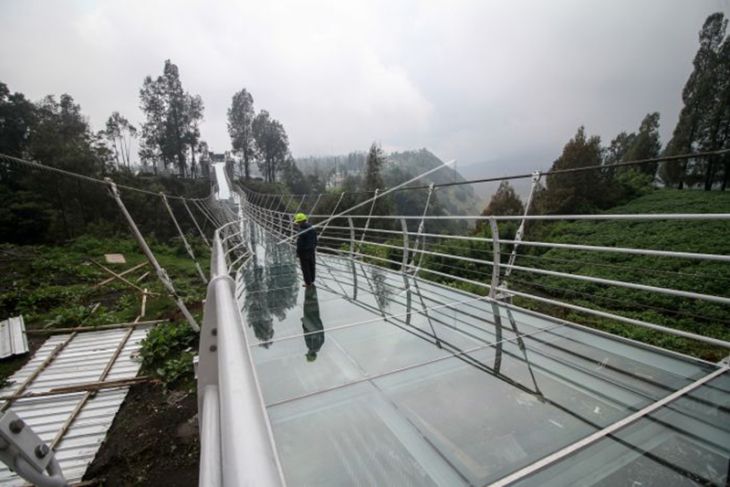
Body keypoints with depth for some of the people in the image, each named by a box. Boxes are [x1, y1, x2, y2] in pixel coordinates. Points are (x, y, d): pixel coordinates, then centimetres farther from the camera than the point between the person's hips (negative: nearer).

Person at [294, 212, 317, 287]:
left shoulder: (302, 231, -23)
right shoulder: (312, 228, 1)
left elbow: (299, 244, -21)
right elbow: (315, 240, 10)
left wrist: (297, 253, -10)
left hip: (304, 252, -7)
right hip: (311, 250, 7)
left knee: (305, 267, 5)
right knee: (311, 266, 17)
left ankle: (308, 283, 13)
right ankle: (312, 281, 30)